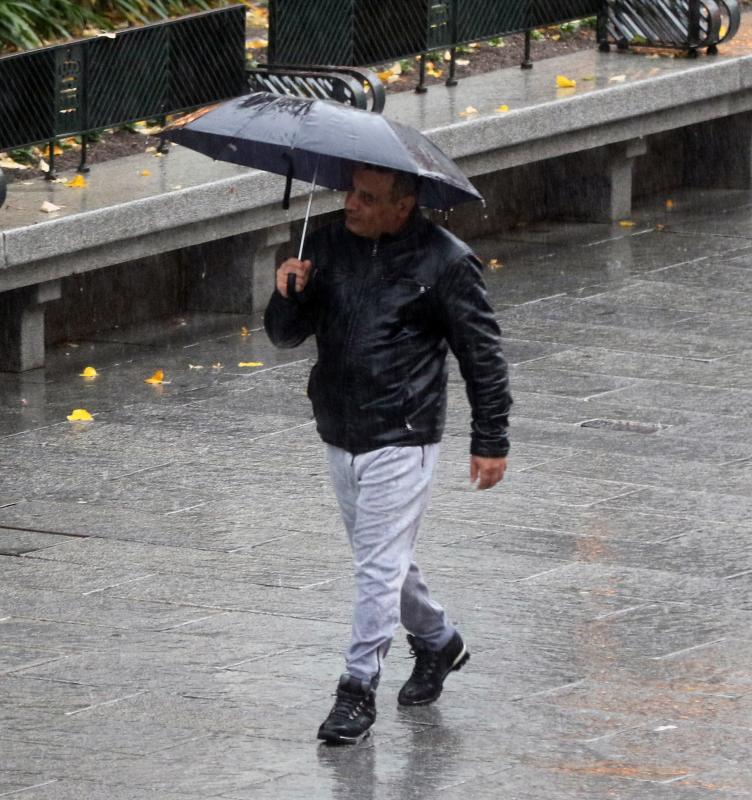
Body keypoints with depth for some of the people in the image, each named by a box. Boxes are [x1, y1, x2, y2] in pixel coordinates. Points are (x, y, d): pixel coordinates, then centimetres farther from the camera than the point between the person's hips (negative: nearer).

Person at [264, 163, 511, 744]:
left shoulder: (445, 261, -10)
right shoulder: (330, 246, 4)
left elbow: (483, 354, -4)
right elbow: (286, 335, 6)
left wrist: (490, 441, -3)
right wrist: (289, 297, -16)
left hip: (402, 441, -6)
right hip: (340, 436, 6)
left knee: (379, 566, -7)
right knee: (386, 560, 19)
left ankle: (359, 690, -1)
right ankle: (438, 642, 41)